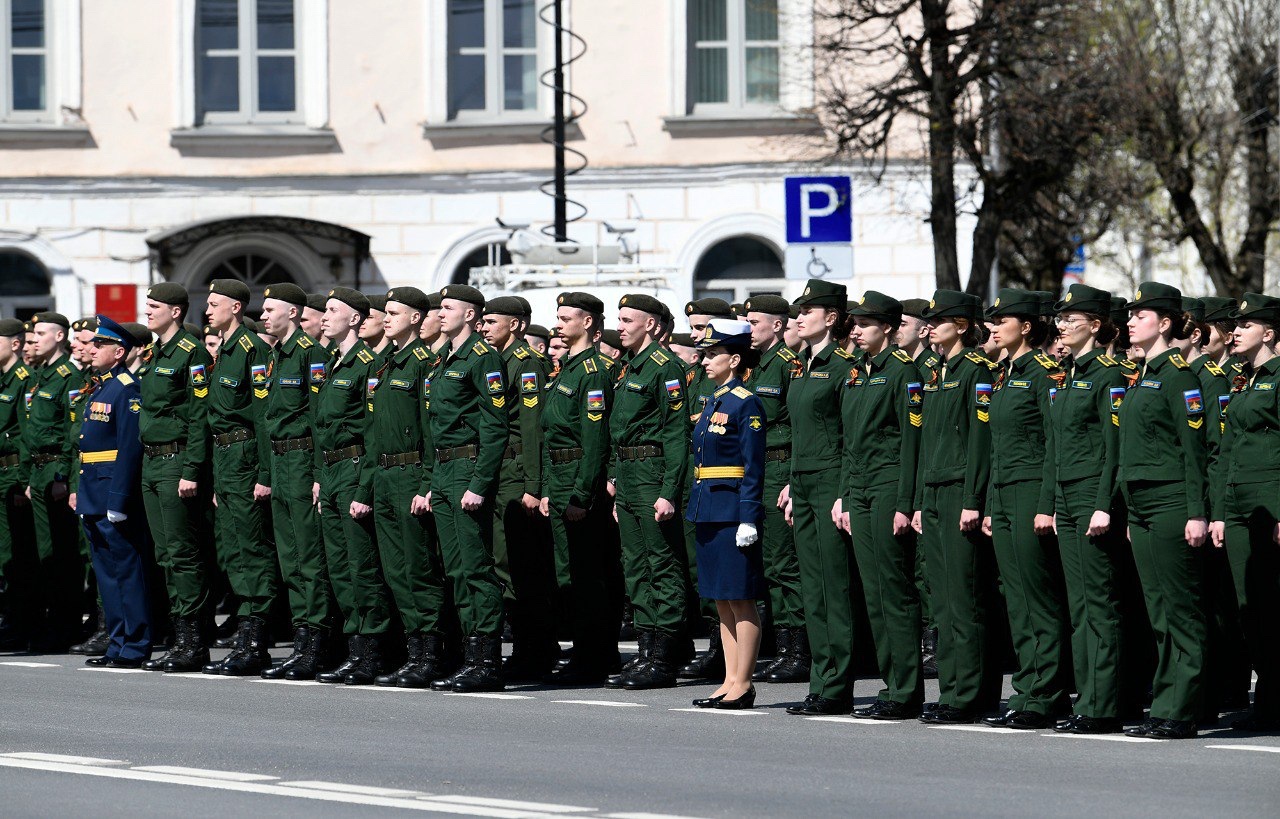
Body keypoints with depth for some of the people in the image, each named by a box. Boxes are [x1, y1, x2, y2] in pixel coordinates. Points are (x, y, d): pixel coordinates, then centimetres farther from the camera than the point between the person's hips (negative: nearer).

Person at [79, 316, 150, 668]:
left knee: (125, 569, -6)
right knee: (106, 572, 12)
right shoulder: (99, 388, 17)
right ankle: (119, 644, 16)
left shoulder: (127, 389, -12)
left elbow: (130, 447, -19)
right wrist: (81, 491, 17)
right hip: (94, 499, 10)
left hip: (114, 495, -10)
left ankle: (135, 648, -4)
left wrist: (118, 500, -22)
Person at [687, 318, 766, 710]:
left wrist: (748, 519, -18)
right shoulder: (712, 402, 15)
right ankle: (731, 682, 13)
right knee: (721, 601, 10)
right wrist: (697, 507, 18)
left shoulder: (746, 404, -11)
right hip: (708, 510, 9)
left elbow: (753, 467, -14)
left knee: (740, 599, -4)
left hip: (732, 510, -9)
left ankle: (742, 685, -1)